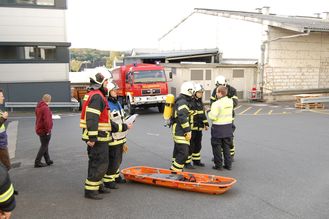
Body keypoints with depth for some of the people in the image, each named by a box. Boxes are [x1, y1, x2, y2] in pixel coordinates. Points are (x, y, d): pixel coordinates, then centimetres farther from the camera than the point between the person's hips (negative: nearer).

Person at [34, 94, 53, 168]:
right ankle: (37, 162, 6)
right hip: (45, 130, -9)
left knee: (44, 145, 18)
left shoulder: (38, 107, 8)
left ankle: (48, 160, 30)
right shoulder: (45, 108, -23)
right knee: (44, 146, 2)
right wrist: (48, 130, -20)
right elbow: (46, 120, -28)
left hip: (39, 129, 9)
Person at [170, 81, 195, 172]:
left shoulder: (181, 100, 18)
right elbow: (183, 118, -24)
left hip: (177, 130, 11)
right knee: (184, 152, -11)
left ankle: (174, 168, 27)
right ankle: (175, 170, -5)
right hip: (181, 131, -11)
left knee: (177, 150, 18)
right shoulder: (183, 102, -17)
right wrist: (188, 131, -20)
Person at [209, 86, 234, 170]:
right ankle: (228, 164, 21)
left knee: (217, 147, 7)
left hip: (218, 128, -6)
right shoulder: (230, 101, 1)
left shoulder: (216, 104, -20)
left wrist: (209, 112, -1)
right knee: (226, 146, 16)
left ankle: (218, 165, 13)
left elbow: (213, 116, -21)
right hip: (228, 127, 6)